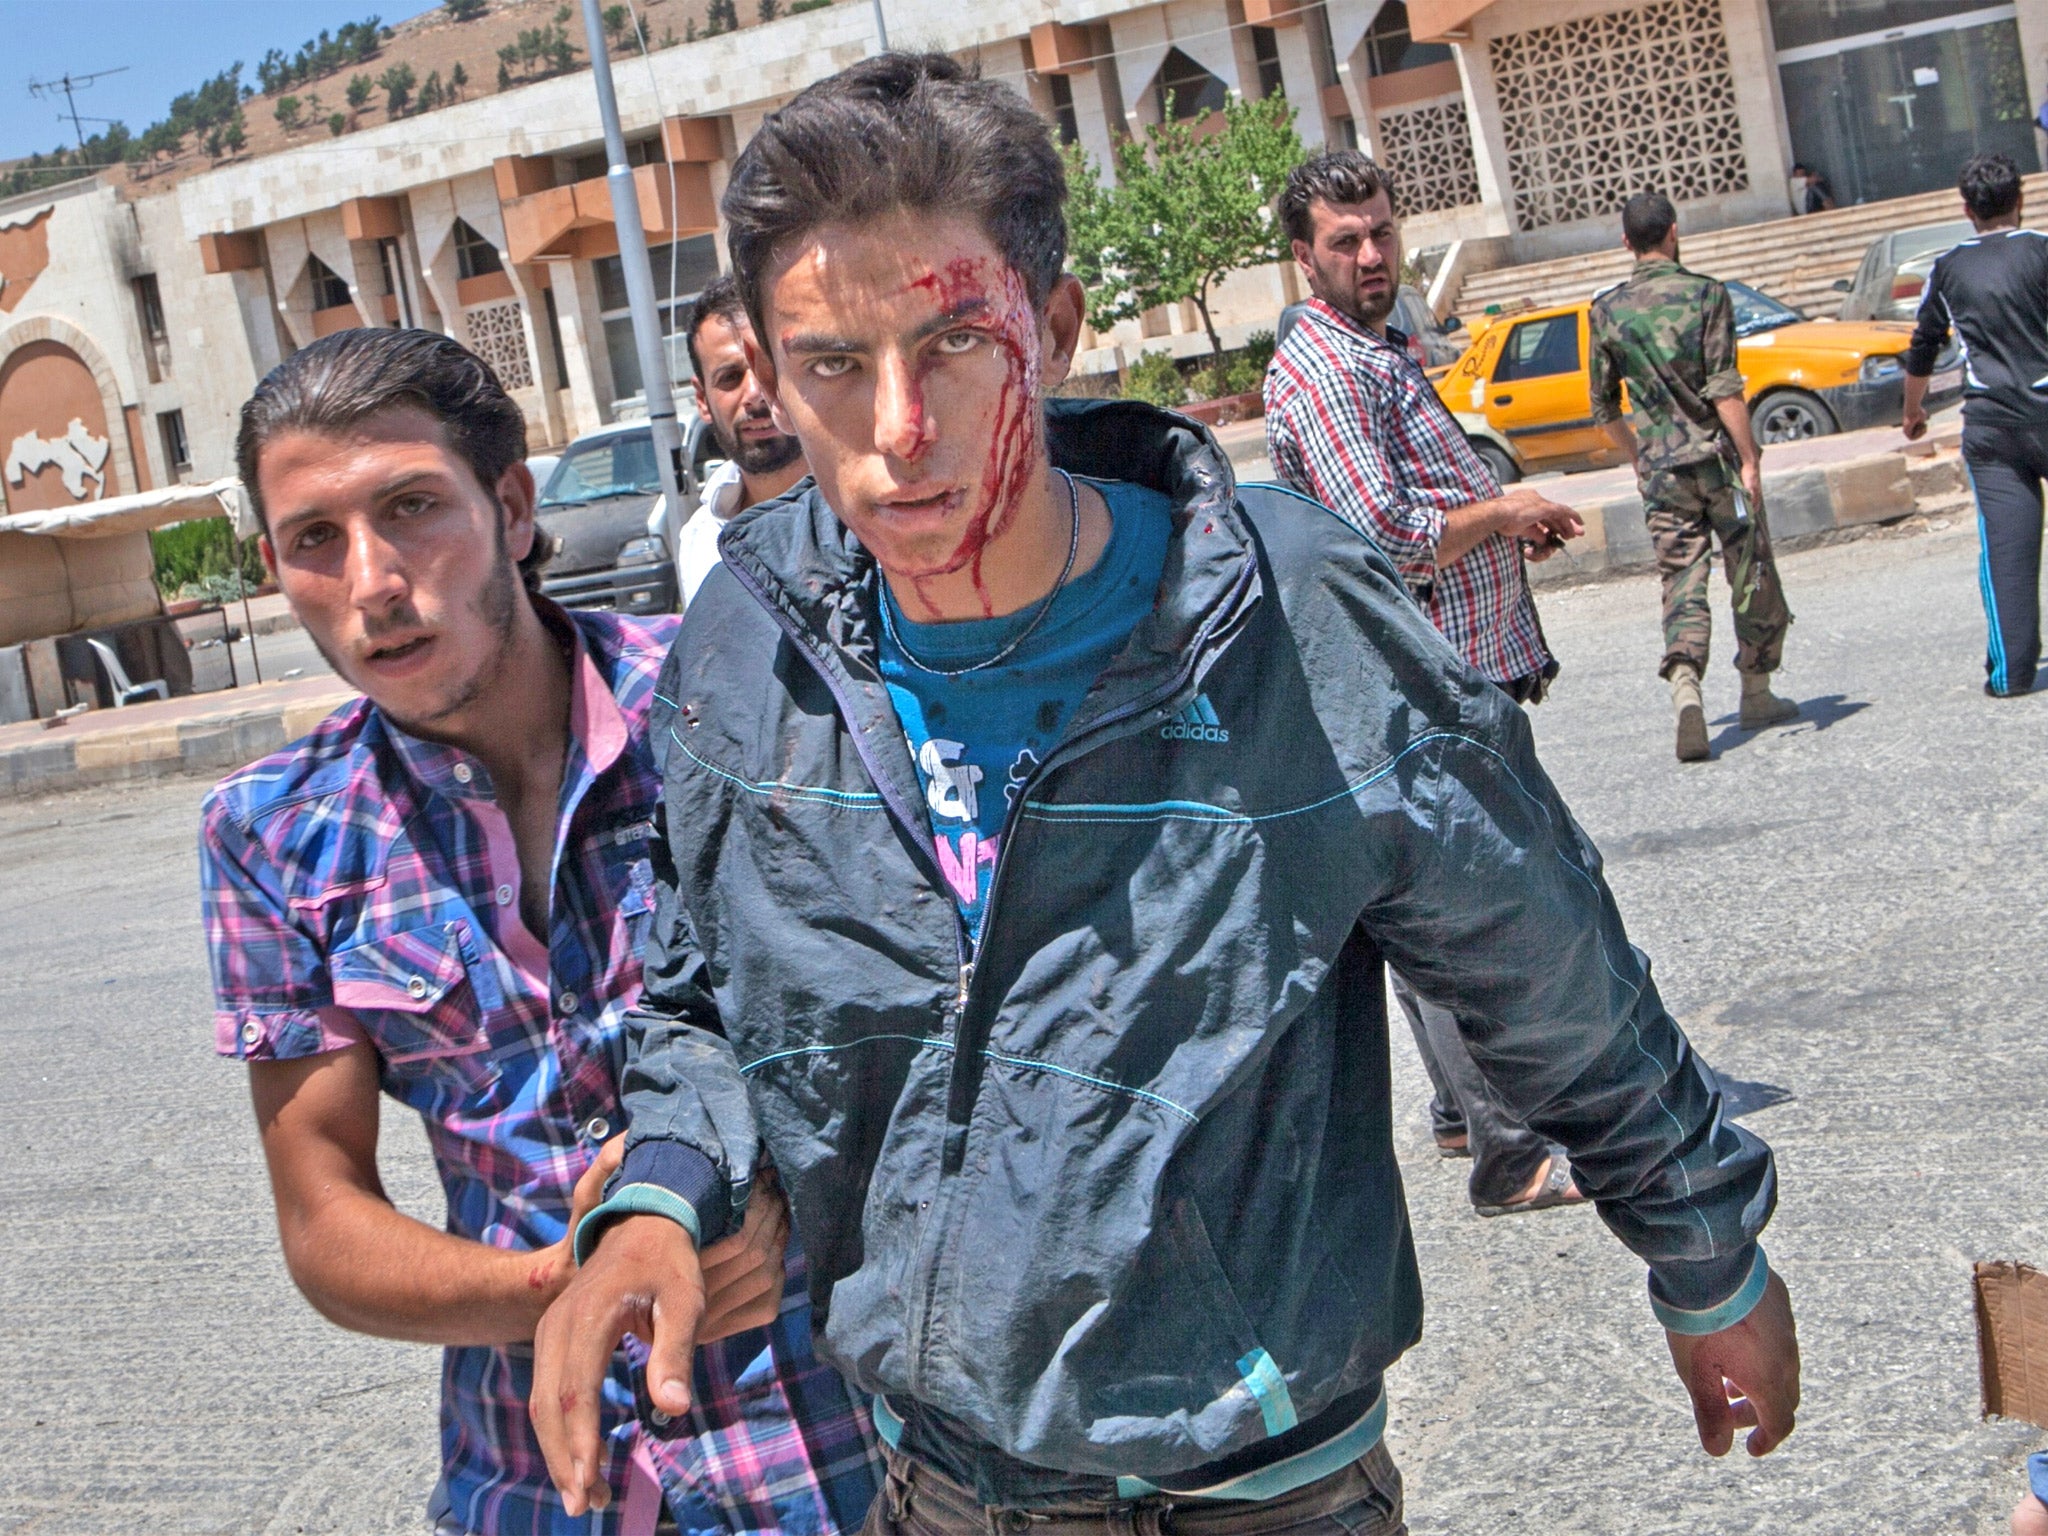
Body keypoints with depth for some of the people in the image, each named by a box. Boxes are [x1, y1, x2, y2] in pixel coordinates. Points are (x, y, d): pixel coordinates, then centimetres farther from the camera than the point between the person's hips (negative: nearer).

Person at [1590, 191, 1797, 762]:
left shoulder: (1607, 311, 3)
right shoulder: (1705, 294, -6)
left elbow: (1604, 408, 8)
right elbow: (1725, 389, -15)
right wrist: (1750, 460, -12)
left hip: (1661, 471, 2)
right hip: (1718, 457, -2)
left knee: (1681, 580, 2)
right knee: (1752, 575, 12)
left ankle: (1685, 686, -21)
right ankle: (1757, 694, 22)